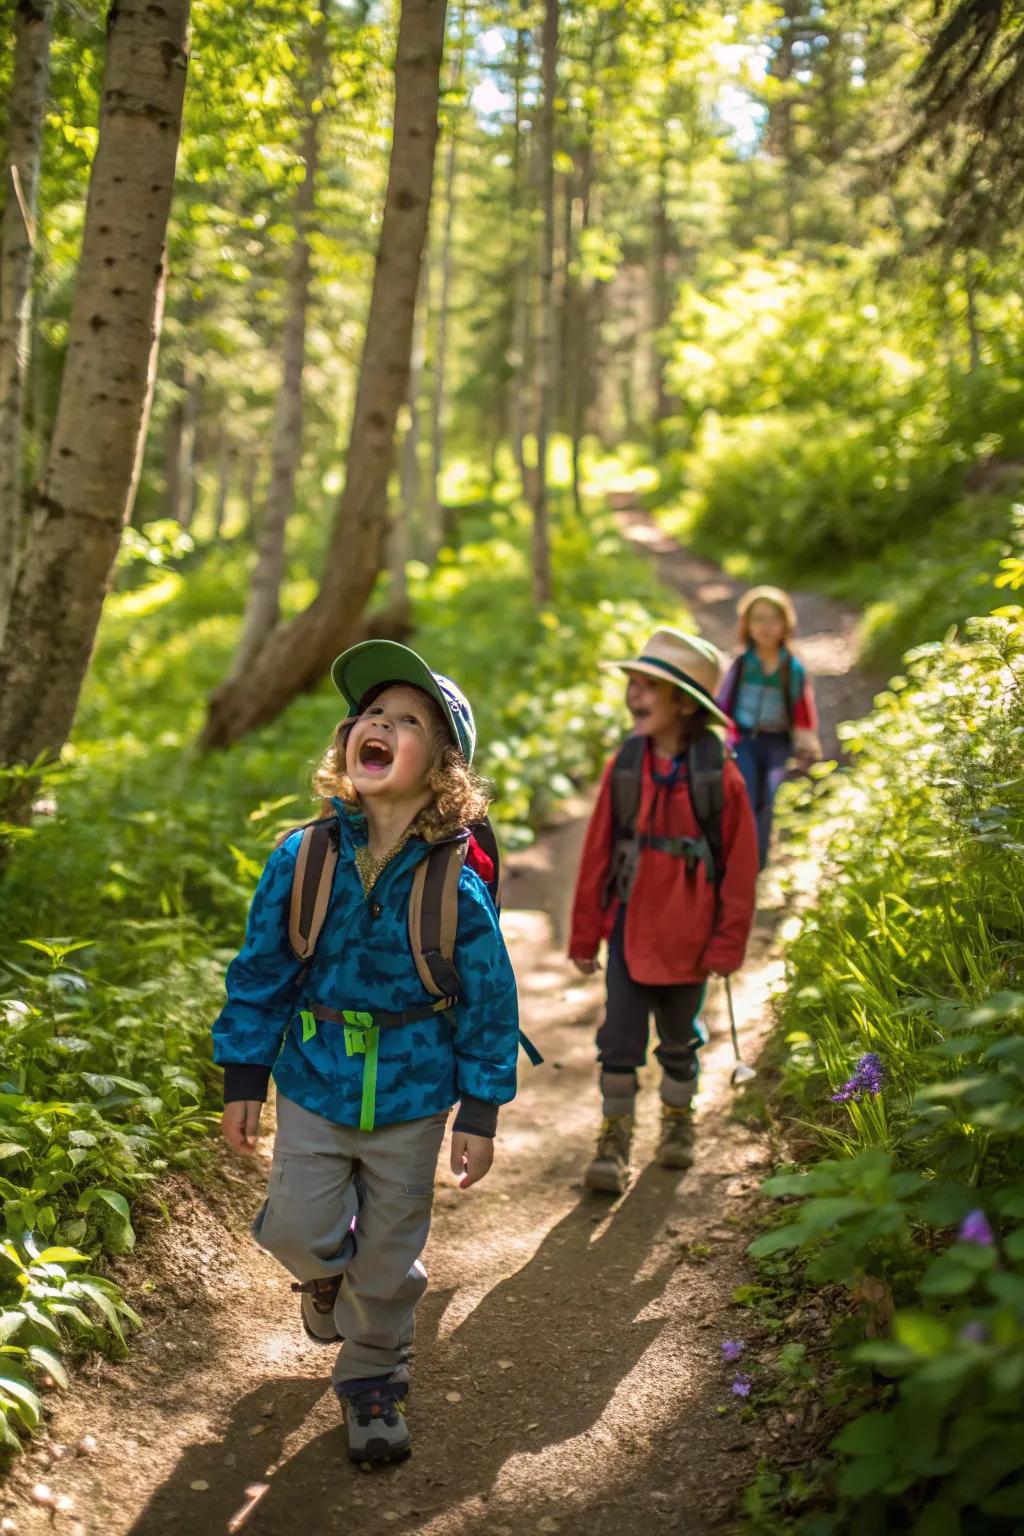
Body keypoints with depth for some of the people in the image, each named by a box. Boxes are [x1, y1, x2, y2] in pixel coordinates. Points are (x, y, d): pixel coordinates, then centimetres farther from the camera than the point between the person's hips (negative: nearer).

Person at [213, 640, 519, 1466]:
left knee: (388, 1258, 11)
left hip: (411, 1095, -1)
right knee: (300, 1233, 0)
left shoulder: (457, 885, -15)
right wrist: (243, 1082, 0)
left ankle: (373, 1381, 36)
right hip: (315, 1084, 1)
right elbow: (259, 971, -2)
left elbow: (489, 1002, -6)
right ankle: (327, 1276, 37)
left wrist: (480, 1115, -4)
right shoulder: (302, 858, -11)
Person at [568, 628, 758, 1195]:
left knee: (679, 1038, 16)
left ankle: (678, 1122, 37)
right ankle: (614, 1140, 10)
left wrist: (728, 941, -6)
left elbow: (740, 864, -6)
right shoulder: (623, 767, -6)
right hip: (628, 928, 1)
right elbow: (596, 854, 0)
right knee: (619, 1037, -2)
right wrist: (584, 934, 2)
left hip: (687, 935, -1)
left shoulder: (719, 776, -11)